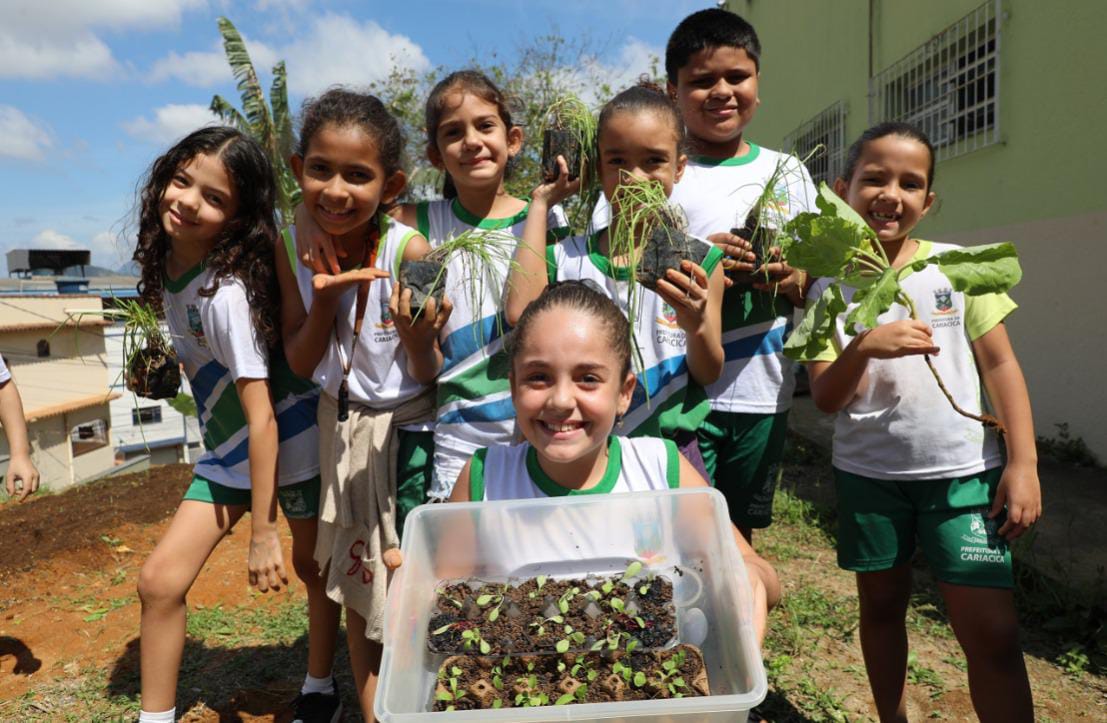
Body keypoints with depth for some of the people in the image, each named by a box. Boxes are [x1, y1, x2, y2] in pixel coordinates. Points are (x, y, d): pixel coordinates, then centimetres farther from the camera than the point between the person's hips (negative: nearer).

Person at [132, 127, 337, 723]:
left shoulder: (227, 291, -27)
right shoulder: (169, 263, -4)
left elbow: (262, 417, -25)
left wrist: (263, 533, -20)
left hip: (290, 444, -7)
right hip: (229, 451, 7)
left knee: (313, 567, 13)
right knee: (159, 580, 2)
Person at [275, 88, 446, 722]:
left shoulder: (409, 251, -23)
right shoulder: (294, 247, -10)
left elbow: (428, 375, -16)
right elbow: (301, 364, -7)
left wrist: (418, 339, -38)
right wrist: (326, 301, -24)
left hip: (407, 428, -4)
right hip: (342, 428, 4)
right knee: (357, 586, 16)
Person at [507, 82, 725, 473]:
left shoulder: (699, 260, -3)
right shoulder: (569, 257, 0)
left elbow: (709, 374, 0)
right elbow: (521, 313, -19)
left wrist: (698, 326, -25)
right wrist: (541, 203, -7)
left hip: (671, 451, 0)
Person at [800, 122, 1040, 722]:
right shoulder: (828, 288, -3)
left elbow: (1000, 364, 0)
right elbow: (826, 400, -7)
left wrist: (1023, 463, -6)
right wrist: (862, 349, -26)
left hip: (963, 471, -1)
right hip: (867, 474, 1)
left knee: (992, 632, -6)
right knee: (881, 606, 16)